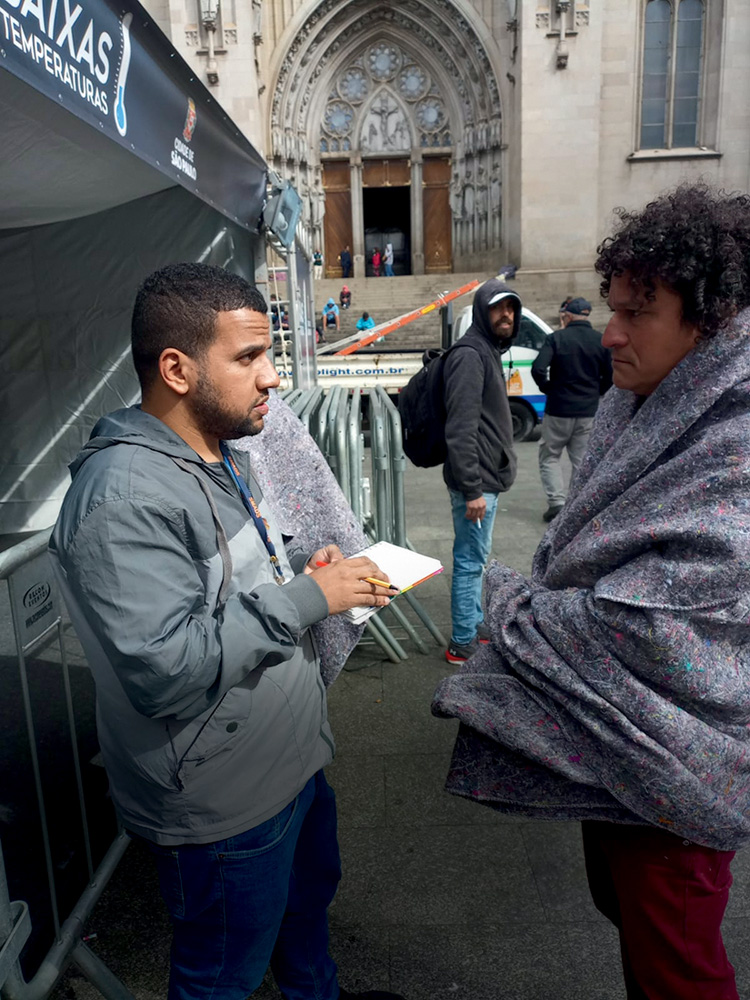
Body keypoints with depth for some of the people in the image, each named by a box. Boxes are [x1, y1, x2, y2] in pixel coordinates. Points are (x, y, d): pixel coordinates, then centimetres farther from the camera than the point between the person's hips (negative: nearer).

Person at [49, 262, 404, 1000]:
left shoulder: (222, 457, 4)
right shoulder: (125, 495, -28)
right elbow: (163, 671, -34)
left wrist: (302, 565, -2)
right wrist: (306, 599, -27)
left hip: (292, 759, 9)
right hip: (222, 807, -9)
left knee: (310, 893, 32)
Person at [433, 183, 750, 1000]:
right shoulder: (637, 409, 2)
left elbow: (637, 626, -29)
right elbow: (569, 554, 11)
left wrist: (503, 598, -16)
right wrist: (526, 601, -3)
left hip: (671, 763, -8)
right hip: (611, 746, 8)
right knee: (620, 902, 27)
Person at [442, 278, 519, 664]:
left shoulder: (489, 350, 16)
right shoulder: (470, 354, -16)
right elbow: (460, 430, -23)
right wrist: (472, 489, -24)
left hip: (487, 476, 10)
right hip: (478, 481, -10)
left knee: (474, 556, 19)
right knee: (471, 559, -1)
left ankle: (475, 624, 33)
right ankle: (463, 642, 10)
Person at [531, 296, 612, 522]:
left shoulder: (556, 338, -9)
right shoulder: (601, 341, 1)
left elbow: (538, 369, -18)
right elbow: (610, 376, 3)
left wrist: (547, 388, -1)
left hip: (559, 409, -3)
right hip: (589, 411, 3)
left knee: (549, 456, 11)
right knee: (581, 460, 12)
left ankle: (556, 501, -1)